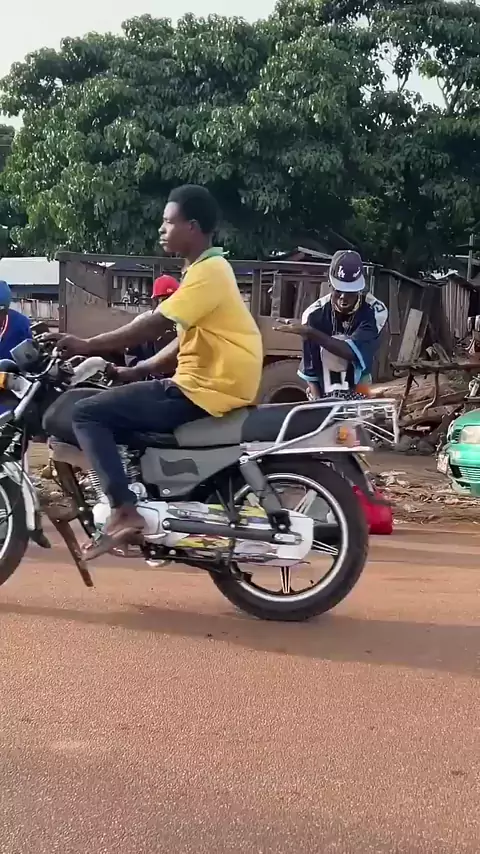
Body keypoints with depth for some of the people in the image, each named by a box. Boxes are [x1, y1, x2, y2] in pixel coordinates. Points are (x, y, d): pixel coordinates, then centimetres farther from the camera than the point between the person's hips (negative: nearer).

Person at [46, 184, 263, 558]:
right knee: (112, 414, 22)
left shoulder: (207, 271, -14)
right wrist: (136, 370, 18)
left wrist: (87, 346, -16)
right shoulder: (207, 268, 18)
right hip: (204, 386, 10)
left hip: (203, 392, -10)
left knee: (87, 413, -12)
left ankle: (125, 512, -16)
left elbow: (153, 326, -21)